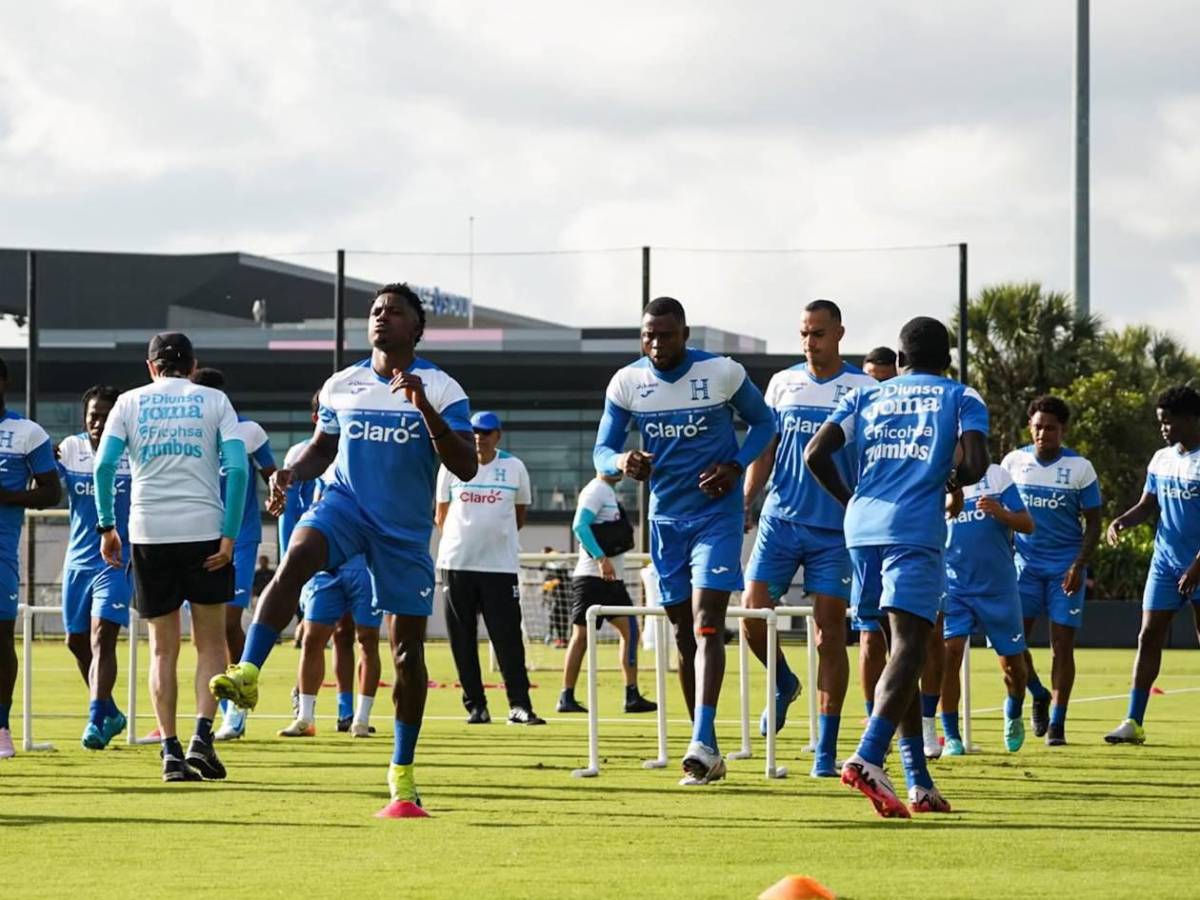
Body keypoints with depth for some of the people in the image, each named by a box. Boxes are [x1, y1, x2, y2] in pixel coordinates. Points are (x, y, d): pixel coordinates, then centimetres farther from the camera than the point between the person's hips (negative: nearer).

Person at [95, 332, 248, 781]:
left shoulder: (130, 403, 9)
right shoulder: (214, 401, 7)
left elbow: (104, 463, -3)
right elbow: (237, 466, -4)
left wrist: (107, 526, 4)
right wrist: (229, 534, -4)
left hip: (149, 533, 1)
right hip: (204, 530, -1)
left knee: (163, 648, 8)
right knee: (210, 642, 10)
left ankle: (171, 751, 3)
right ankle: (201, 737, -6)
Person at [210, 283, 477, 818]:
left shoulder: (441, 390, -5)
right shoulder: (342, 386, 6)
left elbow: (466, 469, -14)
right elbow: (322, 448, 19)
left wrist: (425, 408, -26)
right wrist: (291, 474, -3)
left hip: (406, 529, -1)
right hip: (346, 504, 1)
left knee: (407, 650, 2)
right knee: (296, 558, -34)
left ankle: (402, 775, 16)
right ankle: (247, 674, -42)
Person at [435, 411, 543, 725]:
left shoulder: (514, 467, 4)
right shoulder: (453, 465, 4)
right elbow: (441, 516, 12)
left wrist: (496, 536, 10)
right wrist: (460, 542, 11)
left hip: (500, 566, -1)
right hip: (457, 564, 1)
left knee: (508, 637, -7)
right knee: (463, 640, 2)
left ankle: (519, 705, -7)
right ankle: (475, 705, 8)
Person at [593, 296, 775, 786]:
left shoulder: (723, 373, -10)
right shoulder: (626, 383, -3)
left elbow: (764, 422, 5)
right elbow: (602, 450, 2)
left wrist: (735, 466, -12)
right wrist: (621, 461, -23)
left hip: (716, 513, -4)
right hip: (665, 517, 4)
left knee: (706, 624, -17)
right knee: (683, 632, 7)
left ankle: (702, 743, -25)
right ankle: (707, 753, 15)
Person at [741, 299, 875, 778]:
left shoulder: (863, 389, 0)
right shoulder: (783, 383, 8)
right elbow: (765, 449, 13)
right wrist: (746, 502, 2)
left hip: (837, 527, -3)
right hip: (780, 521, 3)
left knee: (829, 632, -3)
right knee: (752, 614, -7)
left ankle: (826, 750, 2)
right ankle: (784, 685, 25)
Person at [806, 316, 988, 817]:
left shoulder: (866, 397, 19)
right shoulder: (961, 399, 10)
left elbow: (815, 453, 9)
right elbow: (975, 463, -6)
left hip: (863, 527, 5)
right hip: (915, 531, -5)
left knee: (903, 645, 14)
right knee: (908, 644, -13)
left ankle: (919, 781, 13)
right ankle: (867, 758, -35)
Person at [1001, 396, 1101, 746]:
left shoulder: (1080, 468, -3)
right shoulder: (1013, 462, 3)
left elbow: (1093, 523, 0)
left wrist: (1078, 566, -12)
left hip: (1065, 566, -2)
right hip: (1025, 561, 2)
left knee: (1062, 645, -4)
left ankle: (1057, 723, 4)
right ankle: (1039, 695, 20)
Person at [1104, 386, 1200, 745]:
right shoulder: (1161, 460, 10)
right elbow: (1148, 505, 17)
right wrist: (1123, 521, -5)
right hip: (1164, 563, 6)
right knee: (1149, 637, 0)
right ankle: (1134, 722, -1)